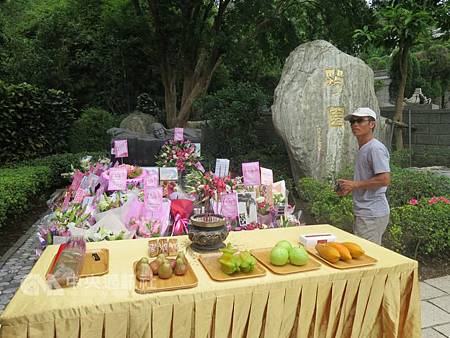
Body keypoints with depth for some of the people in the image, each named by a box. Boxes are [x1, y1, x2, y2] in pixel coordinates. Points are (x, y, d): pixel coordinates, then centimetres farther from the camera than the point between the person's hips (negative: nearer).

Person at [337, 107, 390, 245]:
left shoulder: (375, 148, -15)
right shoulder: (362, 149, 16)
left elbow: (384, 179, -23)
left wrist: (354, 184, -16)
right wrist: (349, 188, 11)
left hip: (372, 215, -10)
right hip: (364, 213, 10)